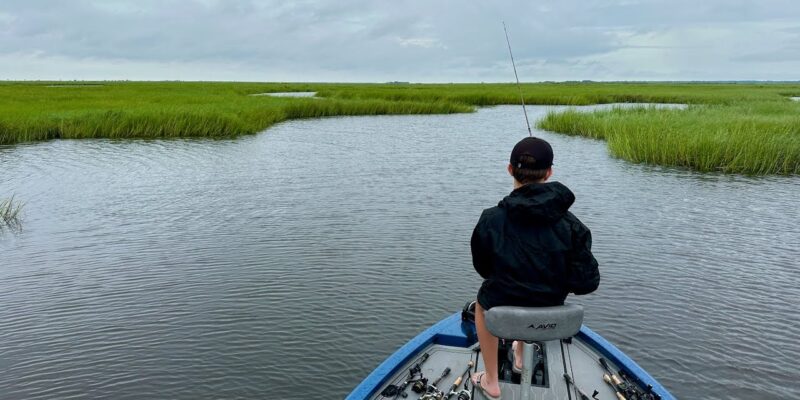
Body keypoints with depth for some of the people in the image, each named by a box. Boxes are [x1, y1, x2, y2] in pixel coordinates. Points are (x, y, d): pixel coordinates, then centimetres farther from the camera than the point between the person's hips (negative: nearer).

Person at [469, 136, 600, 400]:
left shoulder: (491, 220, -19)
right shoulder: (571, 225, -16)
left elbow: (483, 269, -3)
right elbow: (587, 282, -15)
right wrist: (555, 282, 5)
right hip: (550, 312, 2)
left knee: (482, 301, 36)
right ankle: (520, 355, 54)